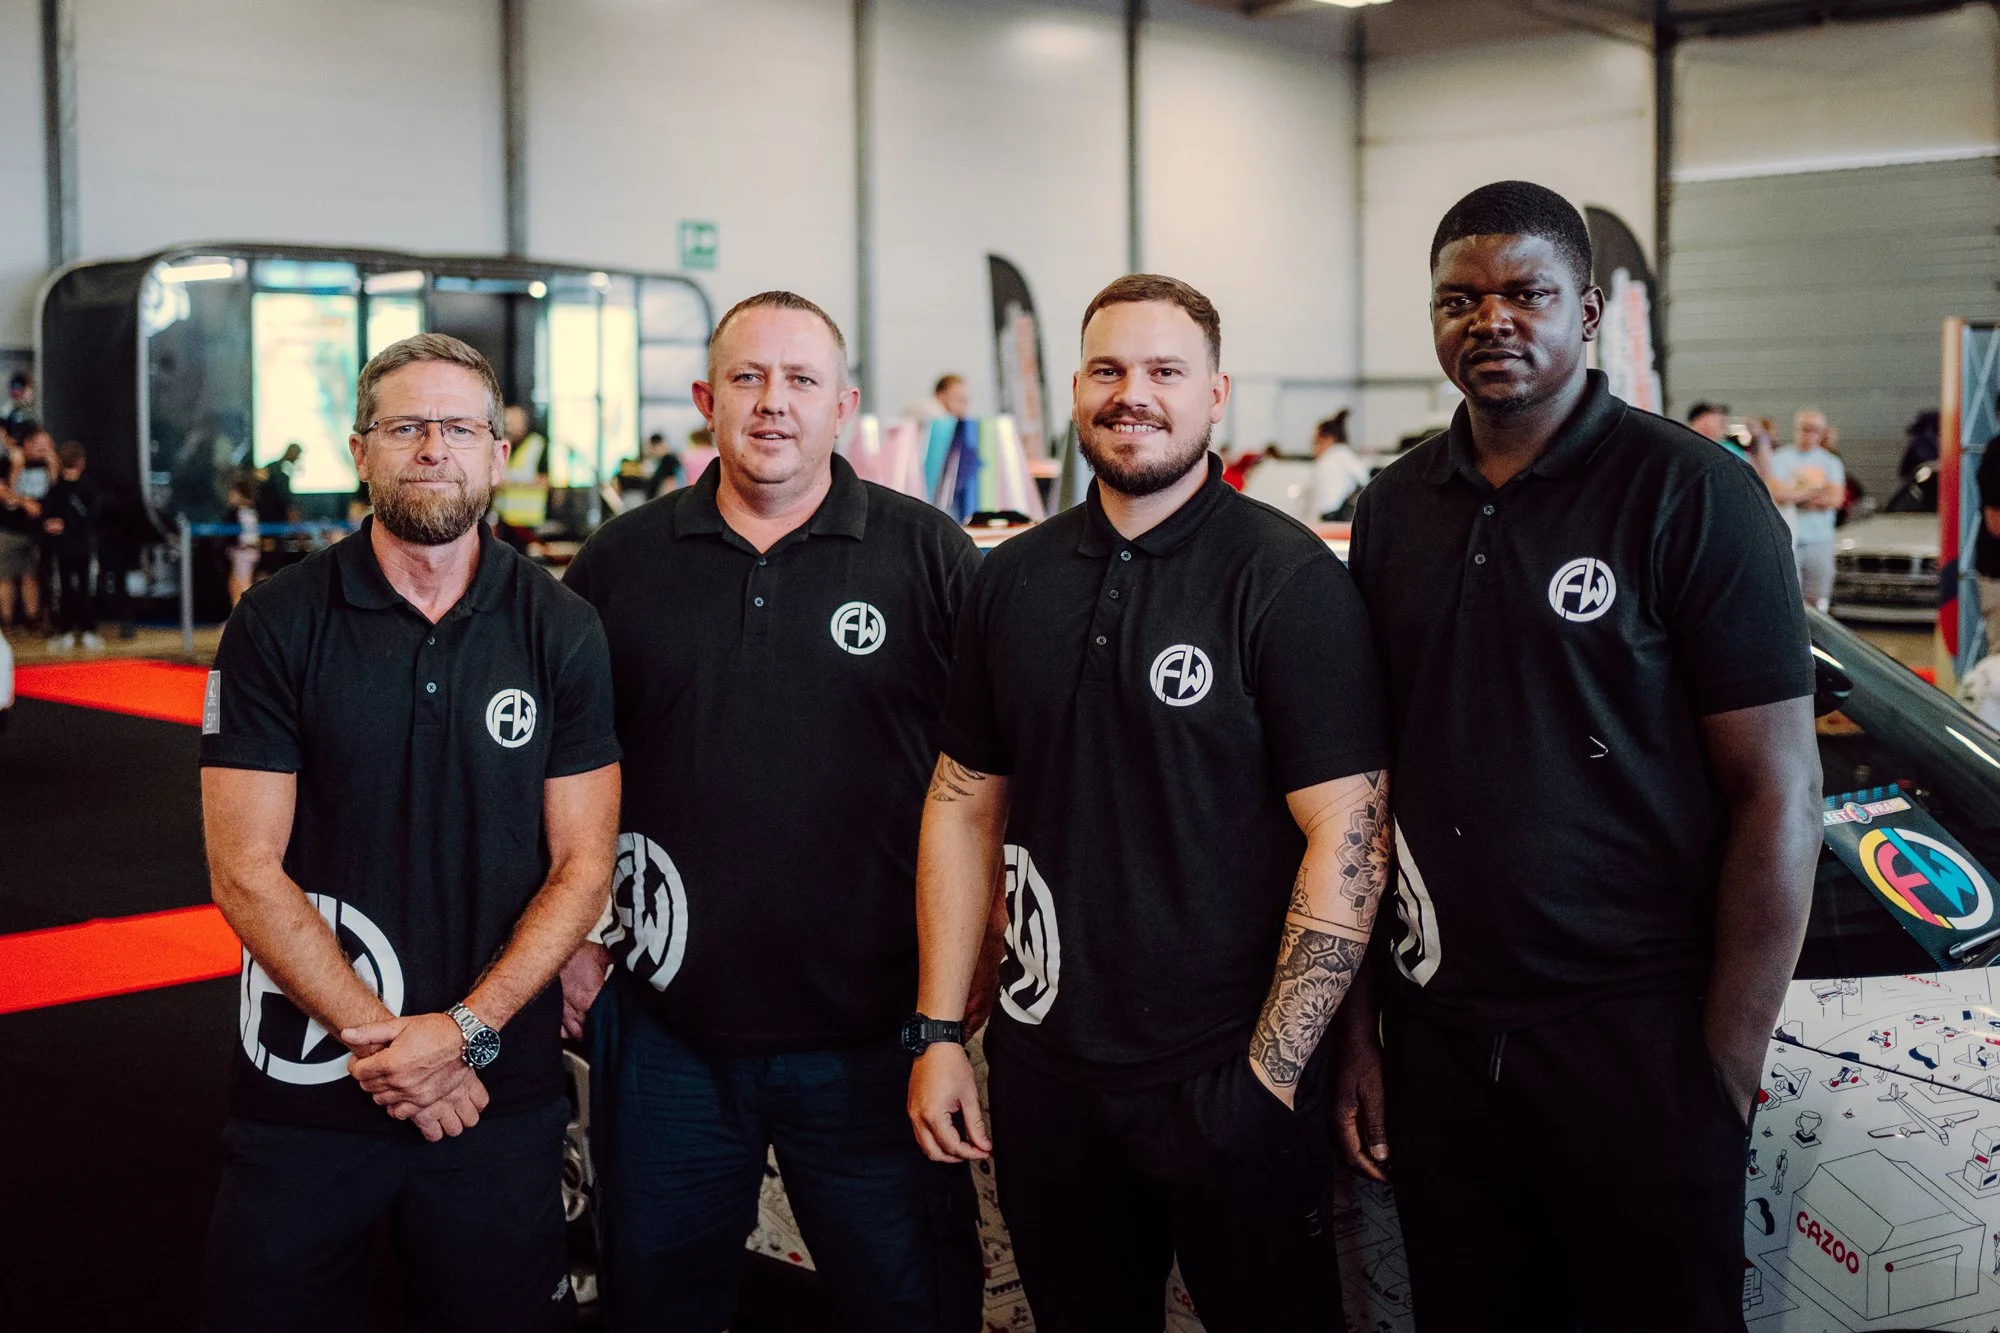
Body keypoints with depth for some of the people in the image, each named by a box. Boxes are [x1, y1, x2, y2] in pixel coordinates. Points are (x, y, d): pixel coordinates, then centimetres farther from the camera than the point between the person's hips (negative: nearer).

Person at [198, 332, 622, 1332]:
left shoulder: (560, 632, 0)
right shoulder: (277, 623, -3)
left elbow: (581, 865, -1)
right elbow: (246, 872, -7)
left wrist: (465, 1030, -12)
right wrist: (381, 1040, -13)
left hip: (504, 1089, 1)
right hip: (304, 1088, 0)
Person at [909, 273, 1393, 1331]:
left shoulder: (1287, 578, -10)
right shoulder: (1013, 580, 5)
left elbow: (1349, 831, -14)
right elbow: (965, 803, 10)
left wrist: (1270, 1072, -17)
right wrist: (939, 1030, 5)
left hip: (1231, 1082, -4)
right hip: (1043, 1072, 5)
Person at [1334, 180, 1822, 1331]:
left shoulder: (1691, 493, -7)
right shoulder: (1395, 511, 8)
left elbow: (1778, 794, -9)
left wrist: (1725, 1075, -13)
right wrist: (1359, 1026, 7)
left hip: (1636, 1042, -4)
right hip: (1434, 1040, 4)